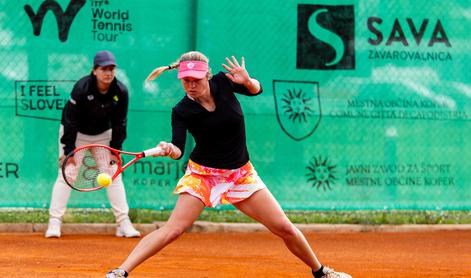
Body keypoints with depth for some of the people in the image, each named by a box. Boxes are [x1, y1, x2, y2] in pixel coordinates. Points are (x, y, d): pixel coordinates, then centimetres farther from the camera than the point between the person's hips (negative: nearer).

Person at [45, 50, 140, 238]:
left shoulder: (121, 92, -17)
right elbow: (70, 121, -23)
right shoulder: (81, 88, -27)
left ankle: (124, 223, 2)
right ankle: (54, 223, -8)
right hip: (76, 133, -3)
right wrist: (69, 151, -24)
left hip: (103, 134, 3)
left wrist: (114, 151, -10)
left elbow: (119, 125, -7)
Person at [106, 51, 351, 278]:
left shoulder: (222, 83, -10)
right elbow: (179, 149, -22)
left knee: (284, 228, 2)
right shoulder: (181, 111, -15)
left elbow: (256, 90, 1)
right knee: (173, 229, -19)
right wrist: (169, 150, -46)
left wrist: (246, 81, -22)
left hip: (242, 174, 3)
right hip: (202, 173, -3)